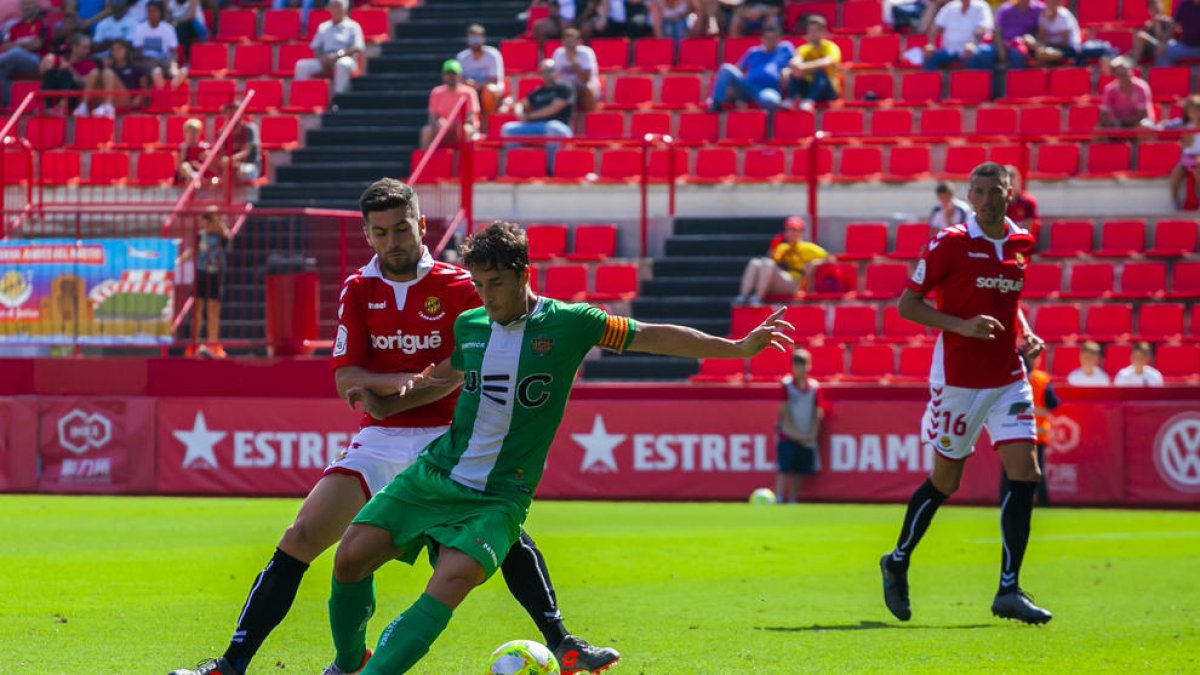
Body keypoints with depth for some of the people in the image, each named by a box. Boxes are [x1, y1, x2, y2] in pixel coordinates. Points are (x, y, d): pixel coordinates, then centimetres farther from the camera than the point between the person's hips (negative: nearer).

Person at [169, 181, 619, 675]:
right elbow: (346, 379, -2)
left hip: (444, 440, -2)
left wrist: (381, 393, -17)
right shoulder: (359, 290, 5)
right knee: (300, 537, -9)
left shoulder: (459, 288, -3)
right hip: (377, 443, 2)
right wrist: (410, 382, -18)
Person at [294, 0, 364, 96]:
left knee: (343, 64, -41)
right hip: (325, 61, 4)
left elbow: (358, 48, -5)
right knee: (301, 65, -20)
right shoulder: (323, 27, 20)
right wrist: (321, 58, -6)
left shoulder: (353, 26, 7)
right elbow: (315, 47, 16)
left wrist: (338, 55, -17)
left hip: (345, 60, -4)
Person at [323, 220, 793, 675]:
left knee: (454, 579, -28)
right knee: (352, 556, -9)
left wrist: (739, 347, -9)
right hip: (436, 473, 4)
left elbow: (653, 337, -4)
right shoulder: (469, 325, 6)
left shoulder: (567, 323, -6)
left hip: (500, 496, -4)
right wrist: (387, 404, 18)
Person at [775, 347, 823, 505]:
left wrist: (812, 434, -3)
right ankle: (778, 500, -16)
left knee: (799, 472, 6)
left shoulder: (814, 387, 3)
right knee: (784, 469, -12)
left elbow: (818, 413, 6)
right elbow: (784, 410, -5)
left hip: (807, 437, 3)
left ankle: (793, 501, 13)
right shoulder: (787, 385, -3)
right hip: (788, 436, -3)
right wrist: (793, 432, -10)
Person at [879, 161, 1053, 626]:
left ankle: (1009, 591, -3)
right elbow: (906, 304, -9)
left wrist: (1026, 335, 6)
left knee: (1025, 474, -7)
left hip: (1008, 378, 5)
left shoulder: (1022, 243, 8)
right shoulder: (950, 243, -10)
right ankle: (897, 563, 29)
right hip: (959, 379, -5)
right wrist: (962, 325, -21)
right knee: (945, 479, 5)